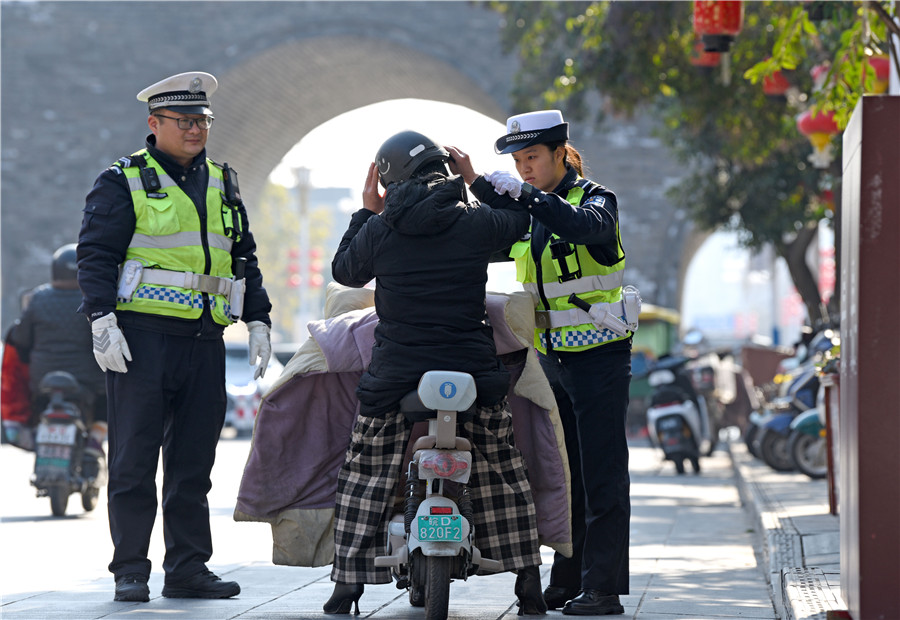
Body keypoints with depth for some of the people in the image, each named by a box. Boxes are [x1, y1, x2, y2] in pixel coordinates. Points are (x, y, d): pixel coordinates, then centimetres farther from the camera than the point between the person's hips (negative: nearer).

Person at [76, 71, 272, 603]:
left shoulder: (223, 184, 18)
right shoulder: (124, 181, 0)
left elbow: (245, 256, 23)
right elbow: (95, 254, -4)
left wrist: (258, 320, 14)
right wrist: (103, 320, -15)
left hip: (205, 341, 5)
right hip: (142, 338, -5)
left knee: (194, 461, 7)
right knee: (135, 460, -2)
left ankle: (188, 568, 13)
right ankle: (131, 571, 3)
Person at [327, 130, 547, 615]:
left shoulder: (379, 230, -4)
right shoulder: (476, 223, -4)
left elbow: (343, 270, 15)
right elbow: (518, 220, 17)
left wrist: (366, 212, 23)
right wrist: (478, 181, 25)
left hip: (395, 373, -1)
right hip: (472, 370, 1)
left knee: (364, 475, 11)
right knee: (503, 472, 14)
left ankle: (347, 586, 6)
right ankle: (528, 583, 14)